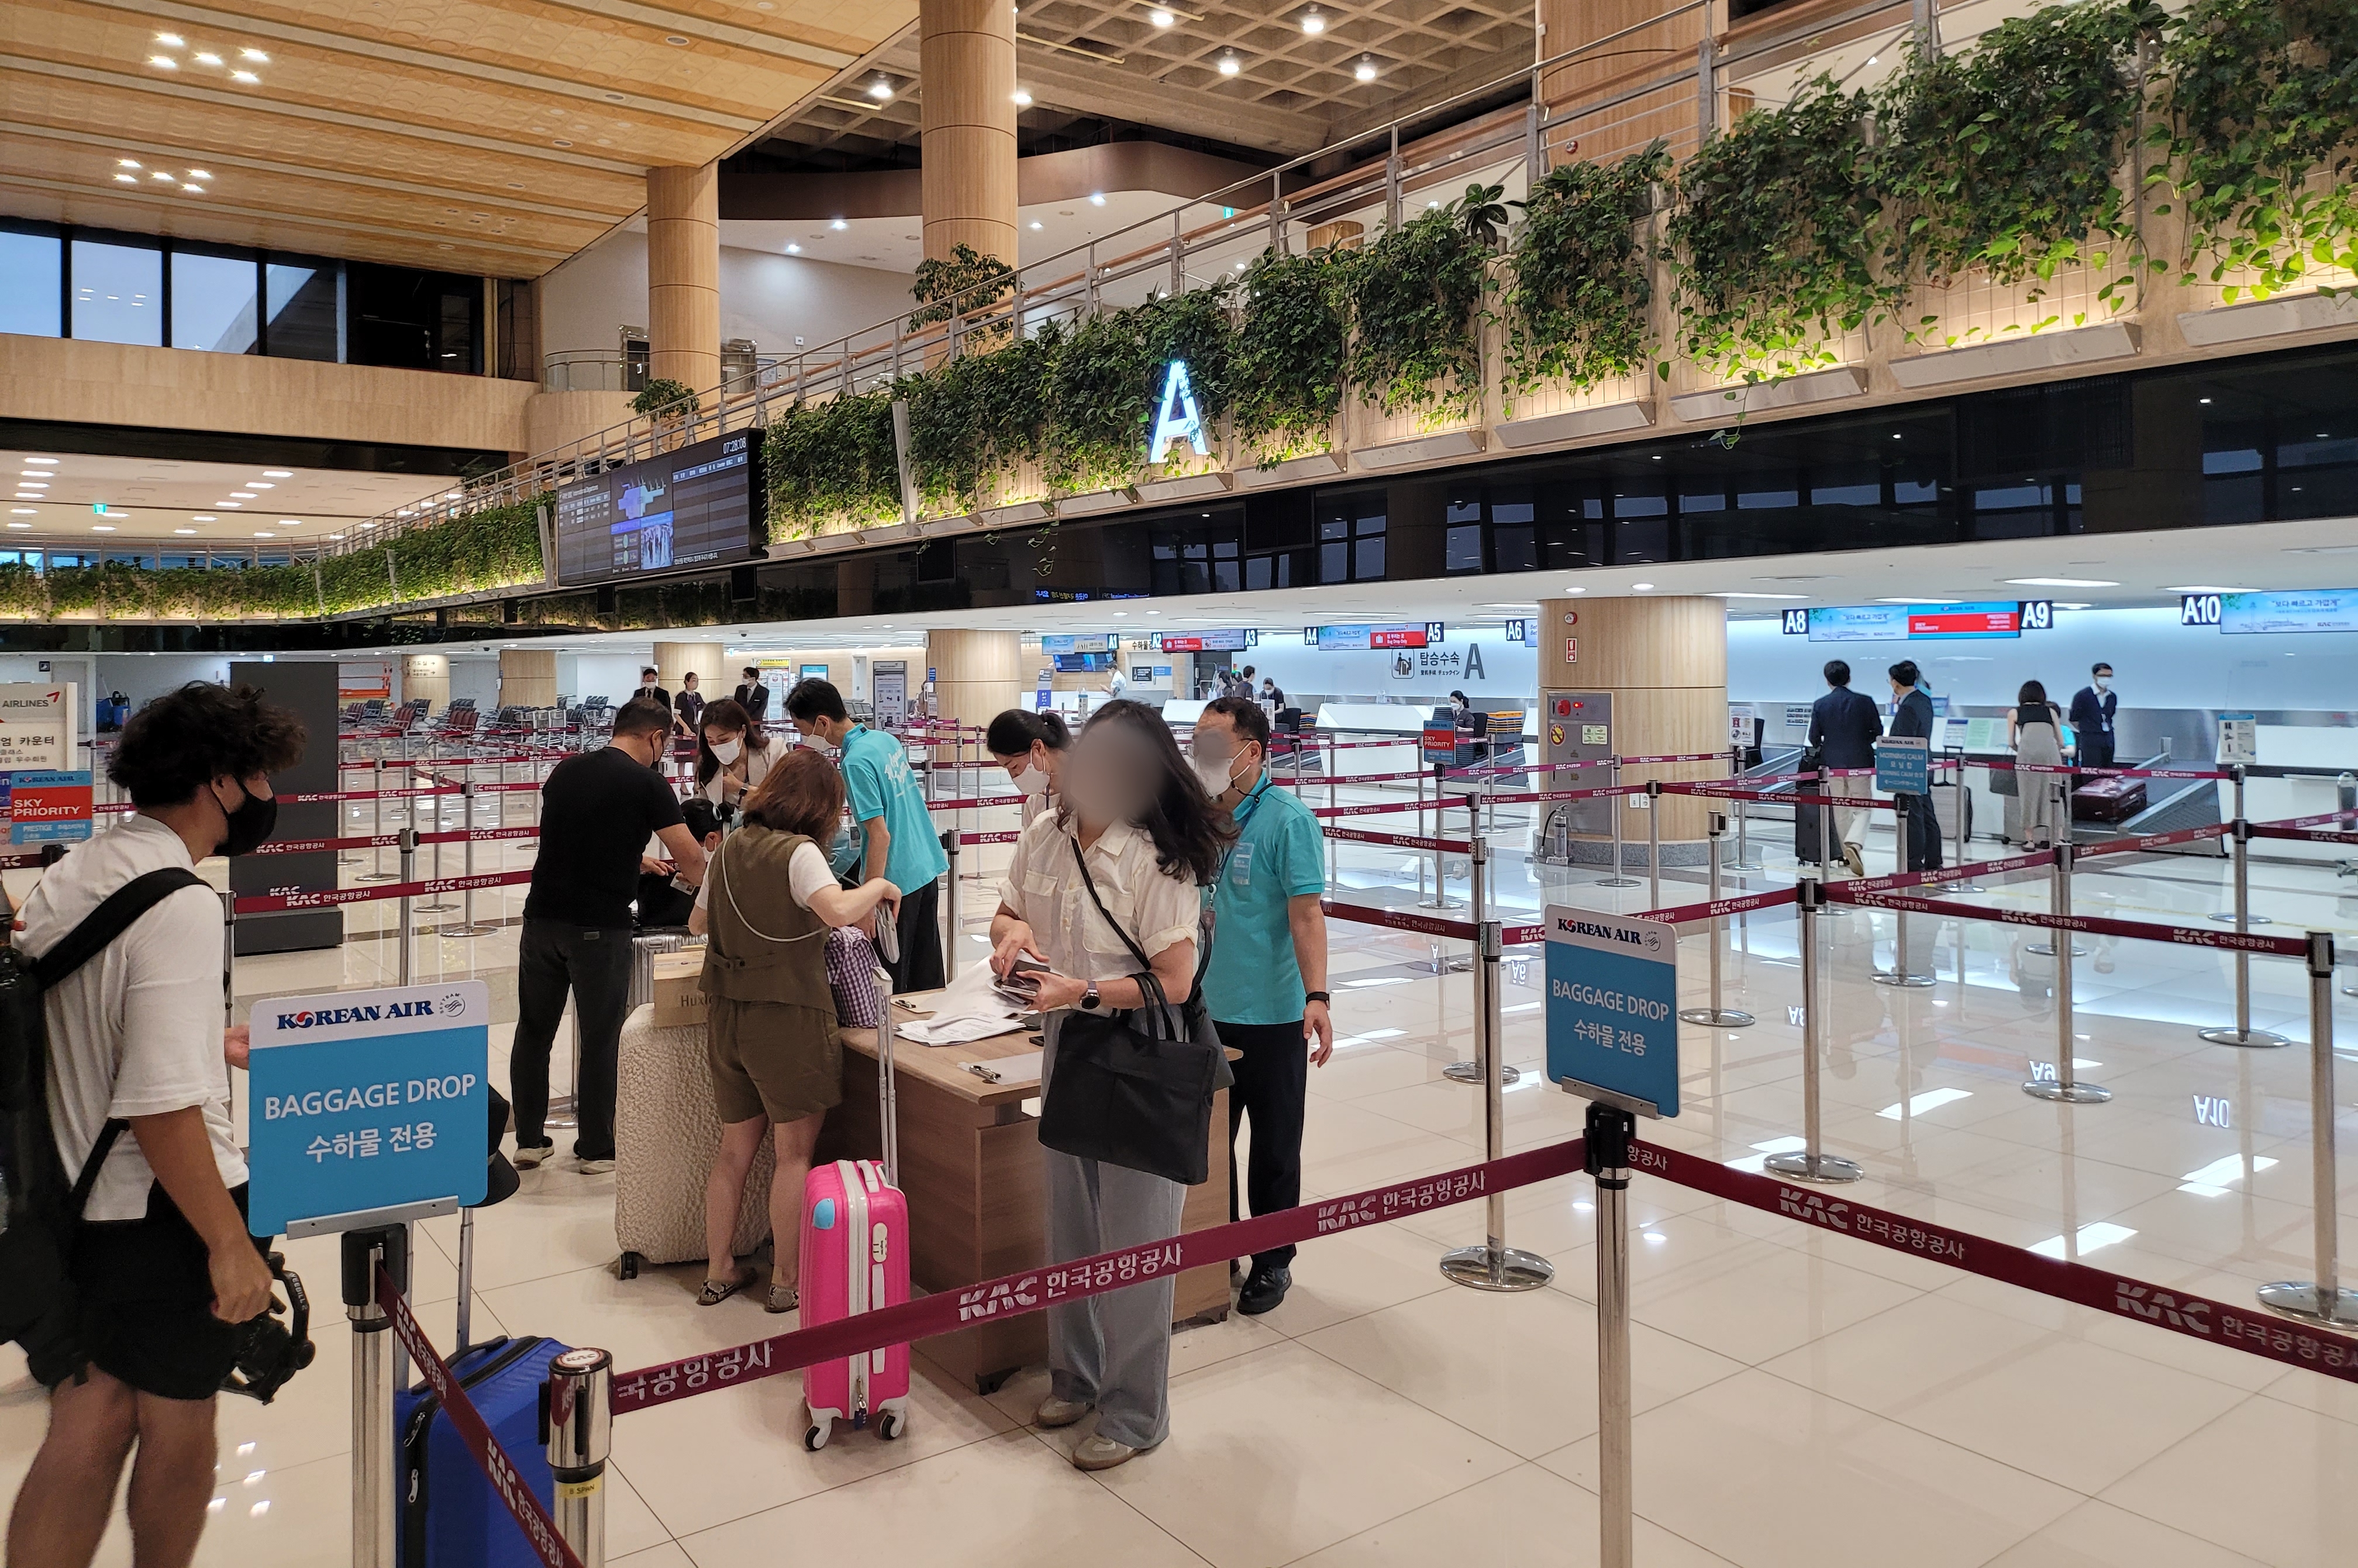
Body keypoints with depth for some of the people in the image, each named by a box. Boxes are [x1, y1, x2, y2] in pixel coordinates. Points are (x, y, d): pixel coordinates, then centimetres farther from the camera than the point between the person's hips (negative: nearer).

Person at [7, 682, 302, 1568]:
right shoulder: (182, 906, -23)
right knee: (178, 1426, 15)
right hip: (161, 1212, -7)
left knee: (87, 1428, 16)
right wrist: (230, 1244, -20)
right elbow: (160, 1111, -27)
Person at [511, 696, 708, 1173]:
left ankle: (529, 1140, 24)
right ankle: (596, 1148, 16)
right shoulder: (645, 782, -8)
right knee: (600, 1039, 7)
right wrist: (696, 881, 10)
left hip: (542, 918, 5)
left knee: (534, 1031, 15)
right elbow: (690, 855, -11)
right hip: (599, 928, -5)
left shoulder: (565, 771, 10)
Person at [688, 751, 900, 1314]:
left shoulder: (729, 849, 9)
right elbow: (836, 910, -32)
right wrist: (878, 887, -15)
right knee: (795, 1152, 6)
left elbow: (697, 922, 23)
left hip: (726, 1016, 7)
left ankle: (718, 1272, 26)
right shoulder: (798, 852, -14)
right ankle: (786, 1281, 13)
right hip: (787, 1018, -7)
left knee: (736, 1148, 18)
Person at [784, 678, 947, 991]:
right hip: (928, 868, 9)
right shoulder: (886, 739, 5)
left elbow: (880, 836, -22)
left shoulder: (856, 761, -19)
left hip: (897, 880, -9)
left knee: (890, 987, 4)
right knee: (928, 978, 17)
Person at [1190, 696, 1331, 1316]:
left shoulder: (1287, 818, -13)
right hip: (1205, 1009, 6)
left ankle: (1273, 1263, 26)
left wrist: (1315, 997, -26)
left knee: (1274, 1147, 9)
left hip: (1271, 1015, -6)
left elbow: (1306, 914, -18)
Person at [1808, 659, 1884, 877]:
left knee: (1841, 811, 14)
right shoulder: (1864, 702, -6)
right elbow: (1878, 731, -1)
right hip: (1860, 762, -1)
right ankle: (1853, 843, -20)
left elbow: (1814, 739, -2)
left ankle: (1848, 855, 20)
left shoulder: (1820, 705, -5)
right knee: (1862, 809, 5)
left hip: (1832, 763, 1)